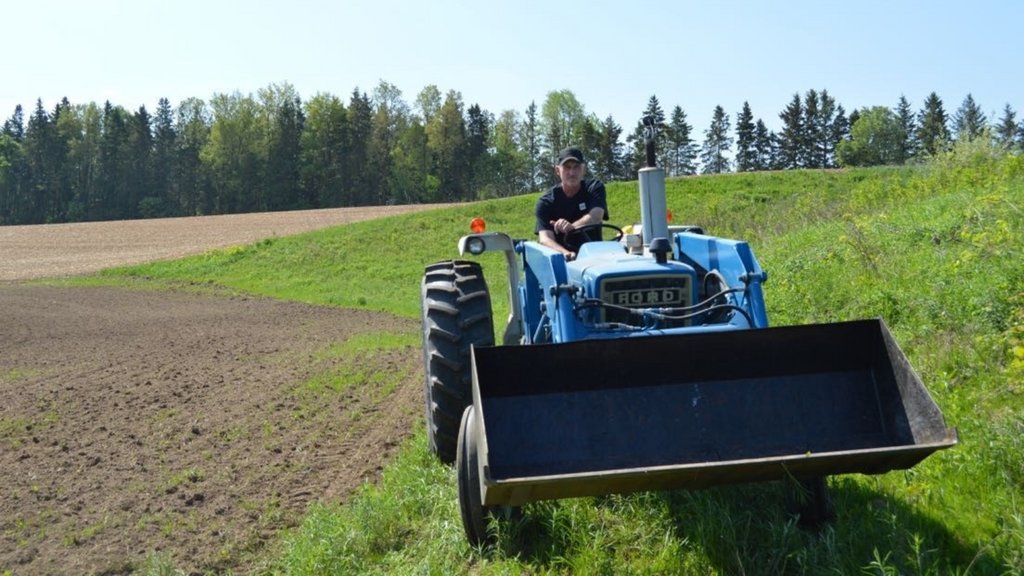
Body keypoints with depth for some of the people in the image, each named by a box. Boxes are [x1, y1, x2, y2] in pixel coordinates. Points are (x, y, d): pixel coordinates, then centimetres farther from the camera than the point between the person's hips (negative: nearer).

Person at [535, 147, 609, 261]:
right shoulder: (546, 201, -3)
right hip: (562, 257, 0)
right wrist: (565, 253, -38)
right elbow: (545, 238, -16)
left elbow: (596, 216, -18)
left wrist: (572, 227, -39)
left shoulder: (595, 188, 2)